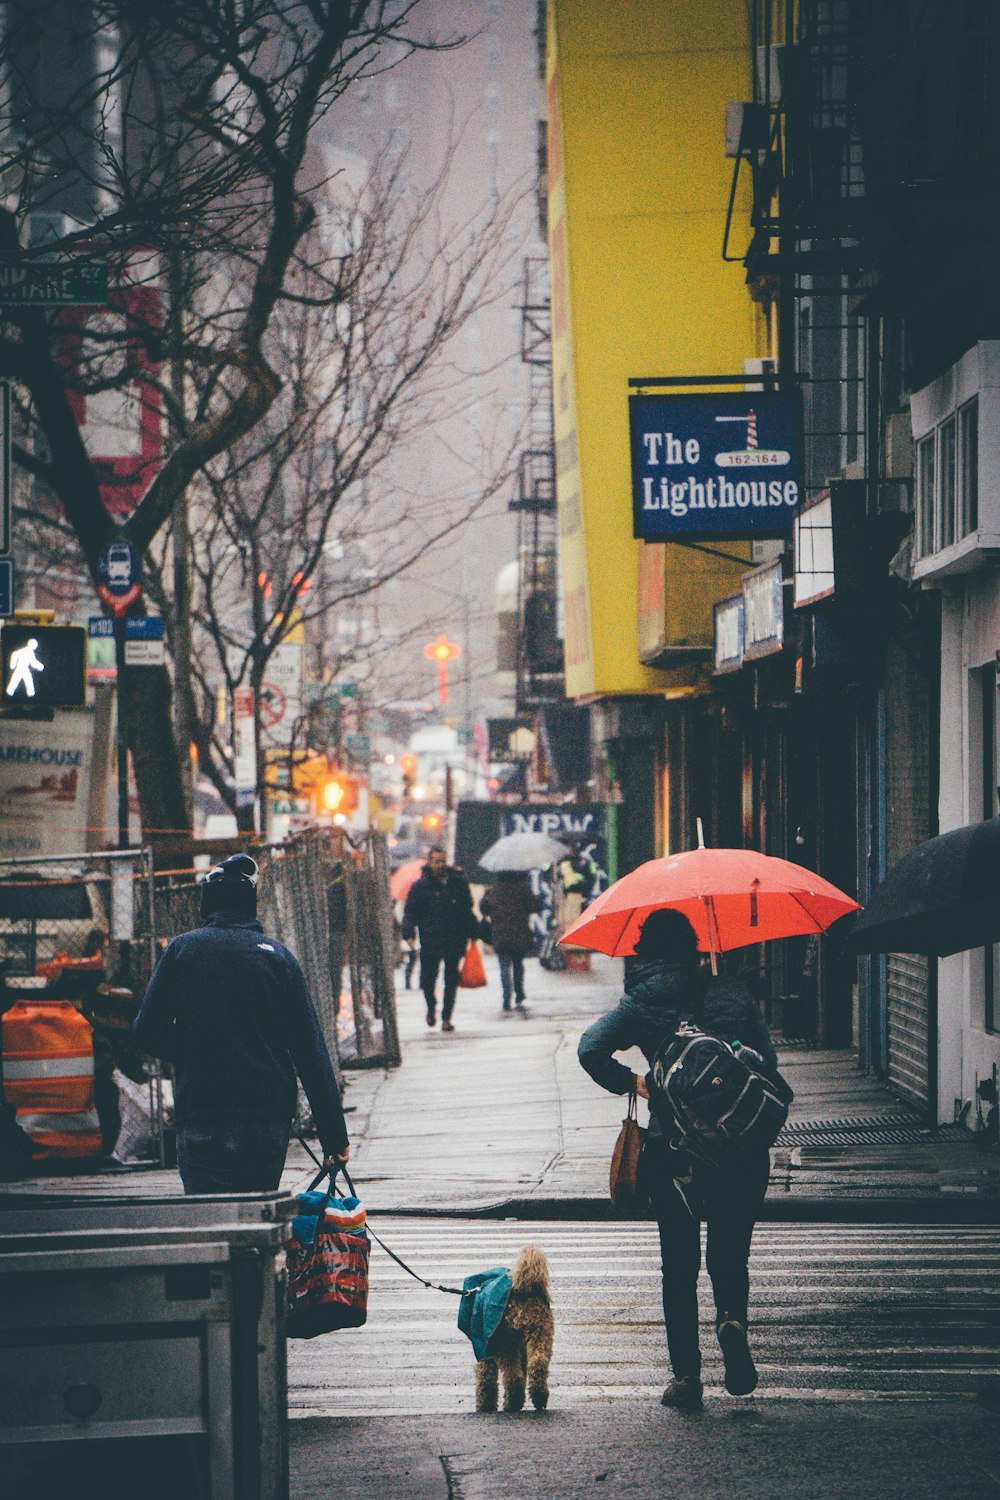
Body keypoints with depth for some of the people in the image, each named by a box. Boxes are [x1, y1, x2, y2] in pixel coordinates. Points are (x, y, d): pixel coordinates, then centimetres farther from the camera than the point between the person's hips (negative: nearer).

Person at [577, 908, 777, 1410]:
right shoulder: (733, 994, 6)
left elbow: (591, 1048, -11)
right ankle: (731, 1317, -17)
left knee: (679, 1265, 9)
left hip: (671, 1146, -1)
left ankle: (685, 1374, 5)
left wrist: (631, 1083, 2)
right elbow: (768, 1059, 6)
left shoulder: (641, 1003, 1)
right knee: (731, 1254, 14)